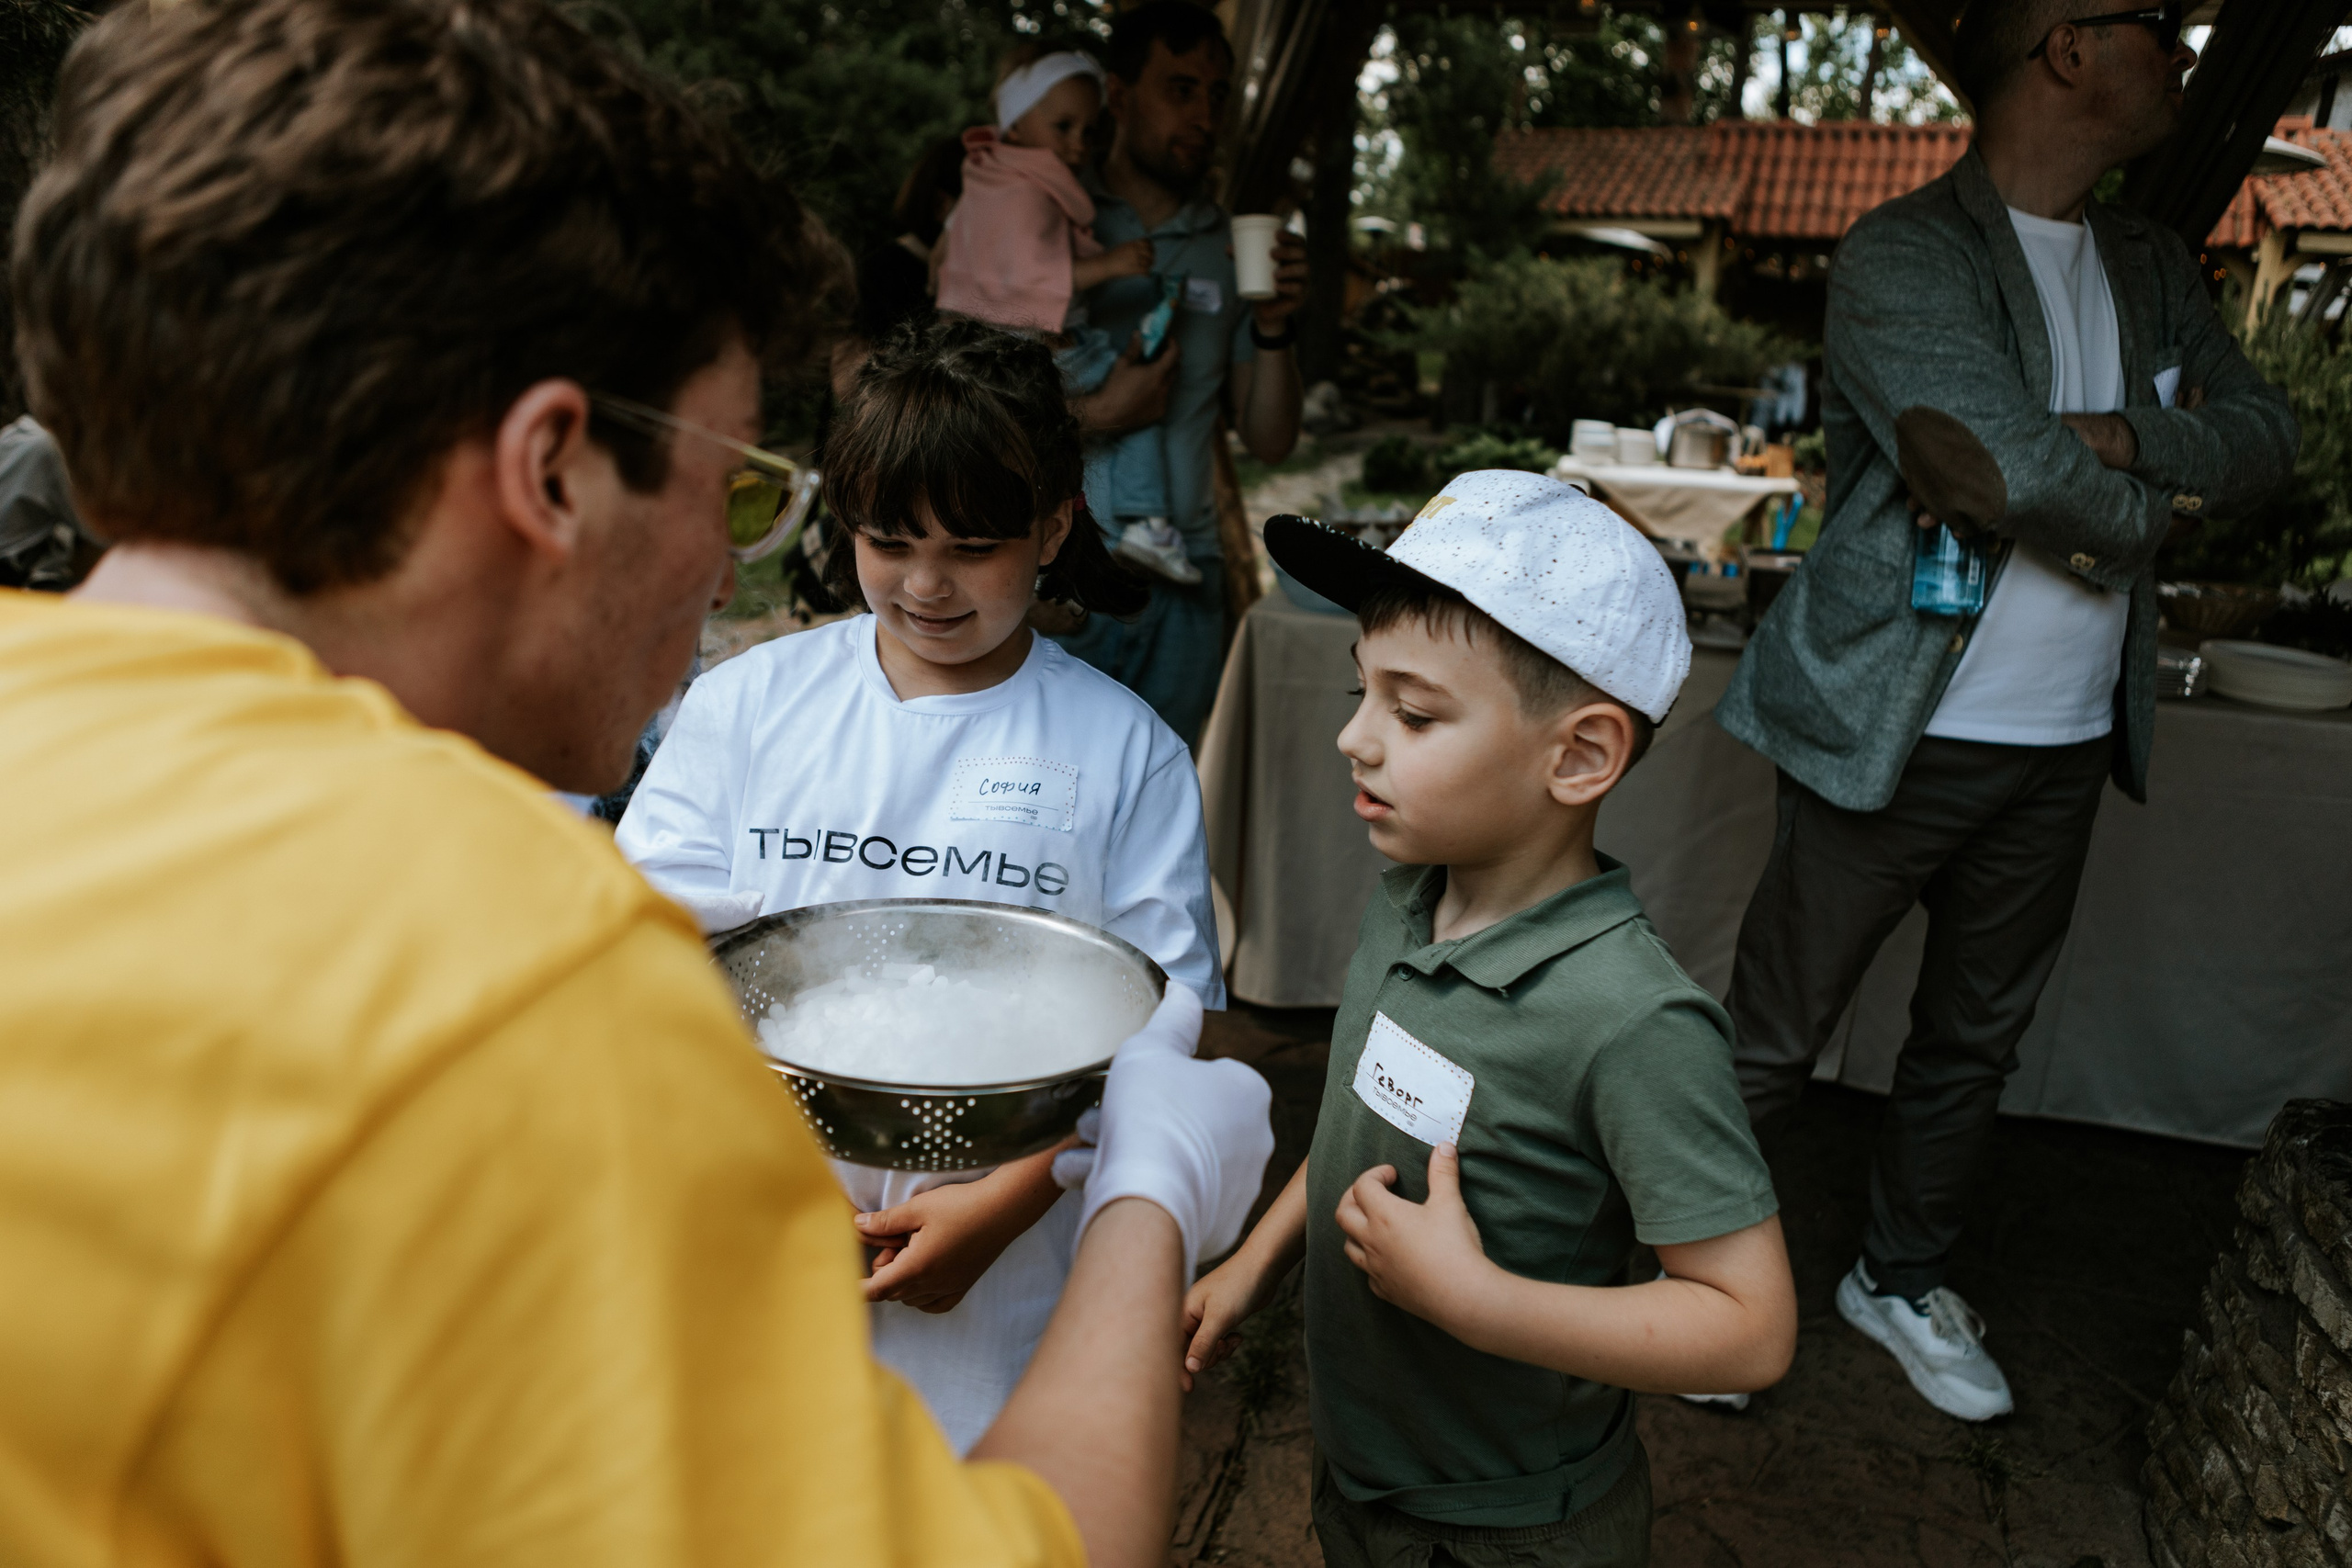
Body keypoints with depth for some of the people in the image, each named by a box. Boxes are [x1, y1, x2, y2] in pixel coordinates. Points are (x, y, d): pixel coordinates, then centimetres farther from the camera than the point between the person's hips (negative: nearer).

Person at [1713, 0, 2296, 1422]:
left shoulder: (2154, 270, 12)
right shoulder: (1903, 255, -14)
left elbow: (2266, 433, 4)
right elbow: (2009, 464, -25)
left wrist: (2112, 435, -15)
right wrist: (2157, 503, -6)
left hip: (2065, 749, 8)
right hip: (1895, 736, -7)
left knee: (1978, 1036, 19)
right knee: (1777, 1039, 3)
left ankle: (1905, 1278, 38)